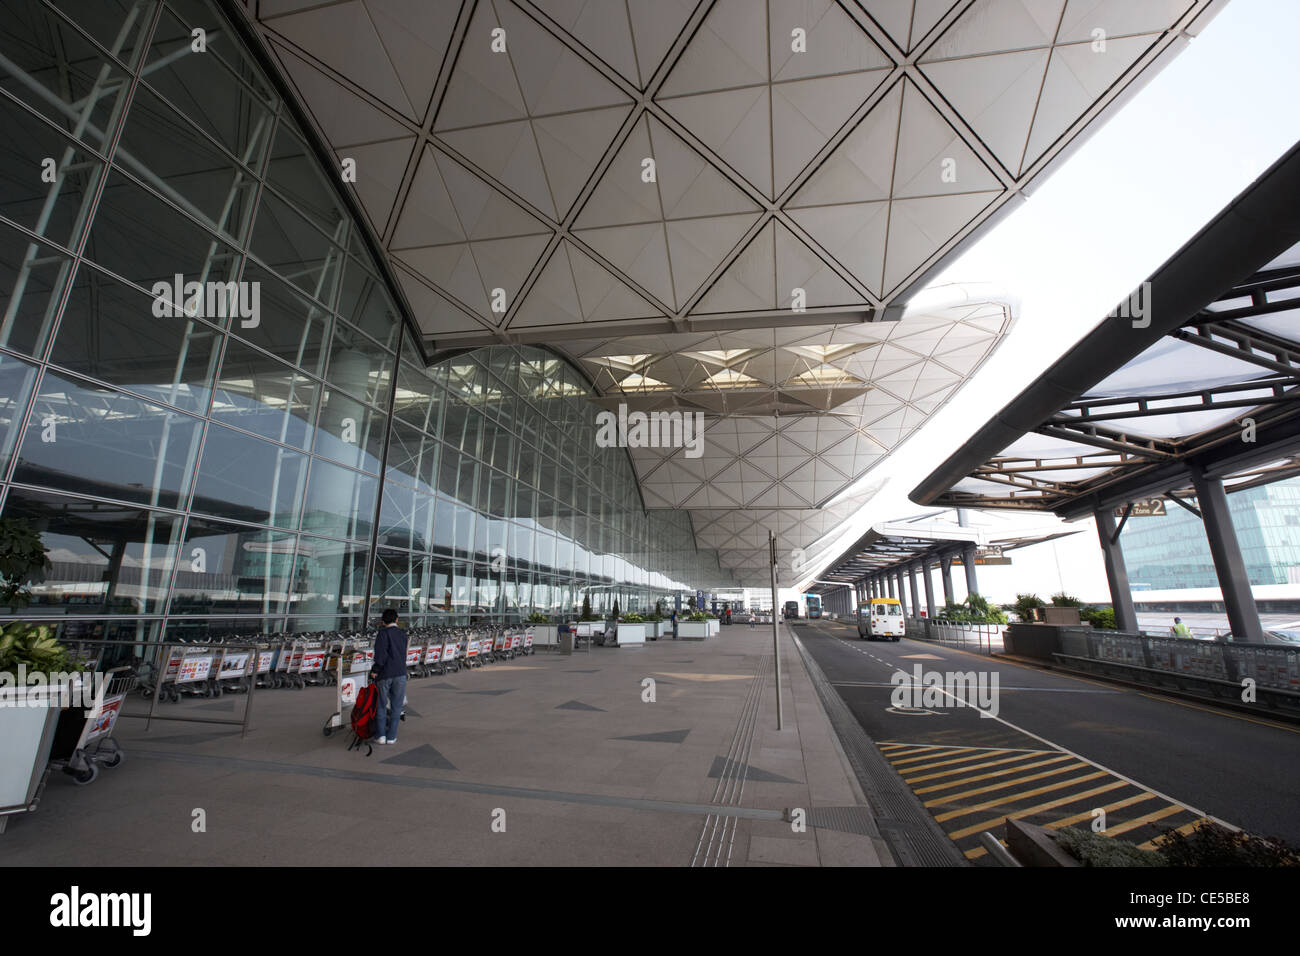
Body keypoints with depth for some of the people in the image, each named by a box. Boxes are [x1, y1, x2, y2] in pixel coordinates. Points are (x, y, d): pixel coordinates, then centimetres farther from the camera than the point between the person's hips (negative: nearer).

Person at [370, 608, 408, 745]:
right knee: (396, 706, 10)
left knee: (381, 705, 12)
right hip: (400, 673, 3)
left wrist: (375, 669, -10)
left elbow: (381, 652, -16)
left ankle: (381, 735, 11)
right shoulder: (403, 634, 12)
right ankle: (391, 736, 12)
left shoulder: (384, 632, -4)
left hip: (384, 674, -3)